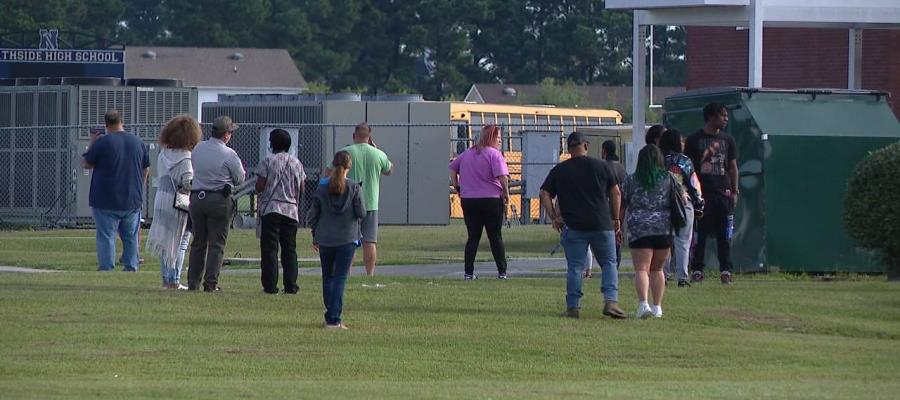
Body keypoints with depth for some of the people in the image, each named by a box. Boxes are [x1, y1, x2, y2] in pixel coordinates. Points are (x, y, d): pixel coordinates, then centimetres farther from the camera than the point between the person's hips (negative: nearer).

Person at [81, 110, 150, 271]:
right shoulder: (138, 143, 5)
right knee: (131, 237, 12)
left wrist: (92, 143, 10)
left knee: (106, 237, -3)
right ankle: (131, 269, 14)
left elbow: (86, 164, 0)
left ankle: (106, 271, -7)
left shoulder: (102, 142, -11)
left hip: (106, 203, -4)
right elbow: (146, 169, 15)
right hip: (132, 202, 4)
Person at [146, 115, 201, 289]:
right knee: (180, 241, 2)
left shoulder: (163, 154, 7)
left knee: (165, 239, 14)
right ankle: (174, 280, 1)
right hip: (178, 202, -7)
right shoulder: (184, 157, -14)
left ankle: (166, 278, 18)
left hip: (161, 198, 7)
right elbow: (188, 182, -21)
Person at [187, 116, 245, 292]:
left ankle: (193, 282, 12)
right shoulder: (229, 154, -11)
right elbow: (240, 180, -2)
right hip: (220, 199, -5)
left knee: (198, 242, 12)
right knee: (216, 243, 0)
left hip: (196, 197, 5)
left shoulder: (197, 149, 5)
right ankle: (211, 283, -4)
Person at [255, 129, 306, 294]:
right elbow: (301, 190, 10)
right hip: (292, 211, 4)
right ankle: (291, 285, 4)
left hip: (271, 209, -4)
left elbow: (259, 186, -7)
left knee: (269, 249, -2)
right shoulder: (296, 163, 8)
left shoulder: (267, 161, -5)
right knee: (290, 249, 8)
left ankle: (270, 286, -7)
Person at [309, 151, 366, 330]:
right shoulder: (354, 188, -8)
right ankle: (335, 318, -10)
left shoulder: (322, 189, -1)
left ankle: (331, 317, 16)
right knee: (340, 278, -1)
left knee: (328, 278, 15)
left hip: (325, 240, 2)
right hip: (347, 239, -2)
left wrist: (315, 238, 17)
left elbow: (313, 216, 4)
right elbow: (361, 214, -9)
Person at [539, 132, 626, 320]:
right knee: (609, 263, 7)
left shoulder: (559, 170, 6)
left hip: (573, 226, 0)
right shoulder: (601, 166, 5)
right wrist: (616, 218, 14)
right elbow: (615, 193, 6)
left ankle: (573, 307, 0)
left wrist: (553, 217, 6)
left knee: (574, 267, 4)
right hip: (602, 225, 0)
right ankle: (610, 301, -9)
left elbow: (544, 194, 3)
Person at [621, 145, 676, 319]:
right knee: (657, 269, 15)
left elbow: (621, 206, 8)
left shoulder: (631, 180, 3)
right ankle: (657, 306, 14)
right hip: (664, 229, 2)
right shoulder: (669, 178, 5)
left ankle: (643, 303, -24)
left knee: (641, 268, -5)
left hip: (639, 229, -2)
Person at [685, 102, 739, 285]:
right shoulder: (694, 140, 3)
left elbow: (733, 167, 14)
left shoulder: (727, 140, 12)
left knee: (724, 235, 2)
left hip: (723, 194, 3)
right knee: (699, 234, -1)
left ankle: (725, 270, 5)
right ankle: (697, 270, 3)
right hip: (701, 193, -3)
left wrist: (735, 191, 6)